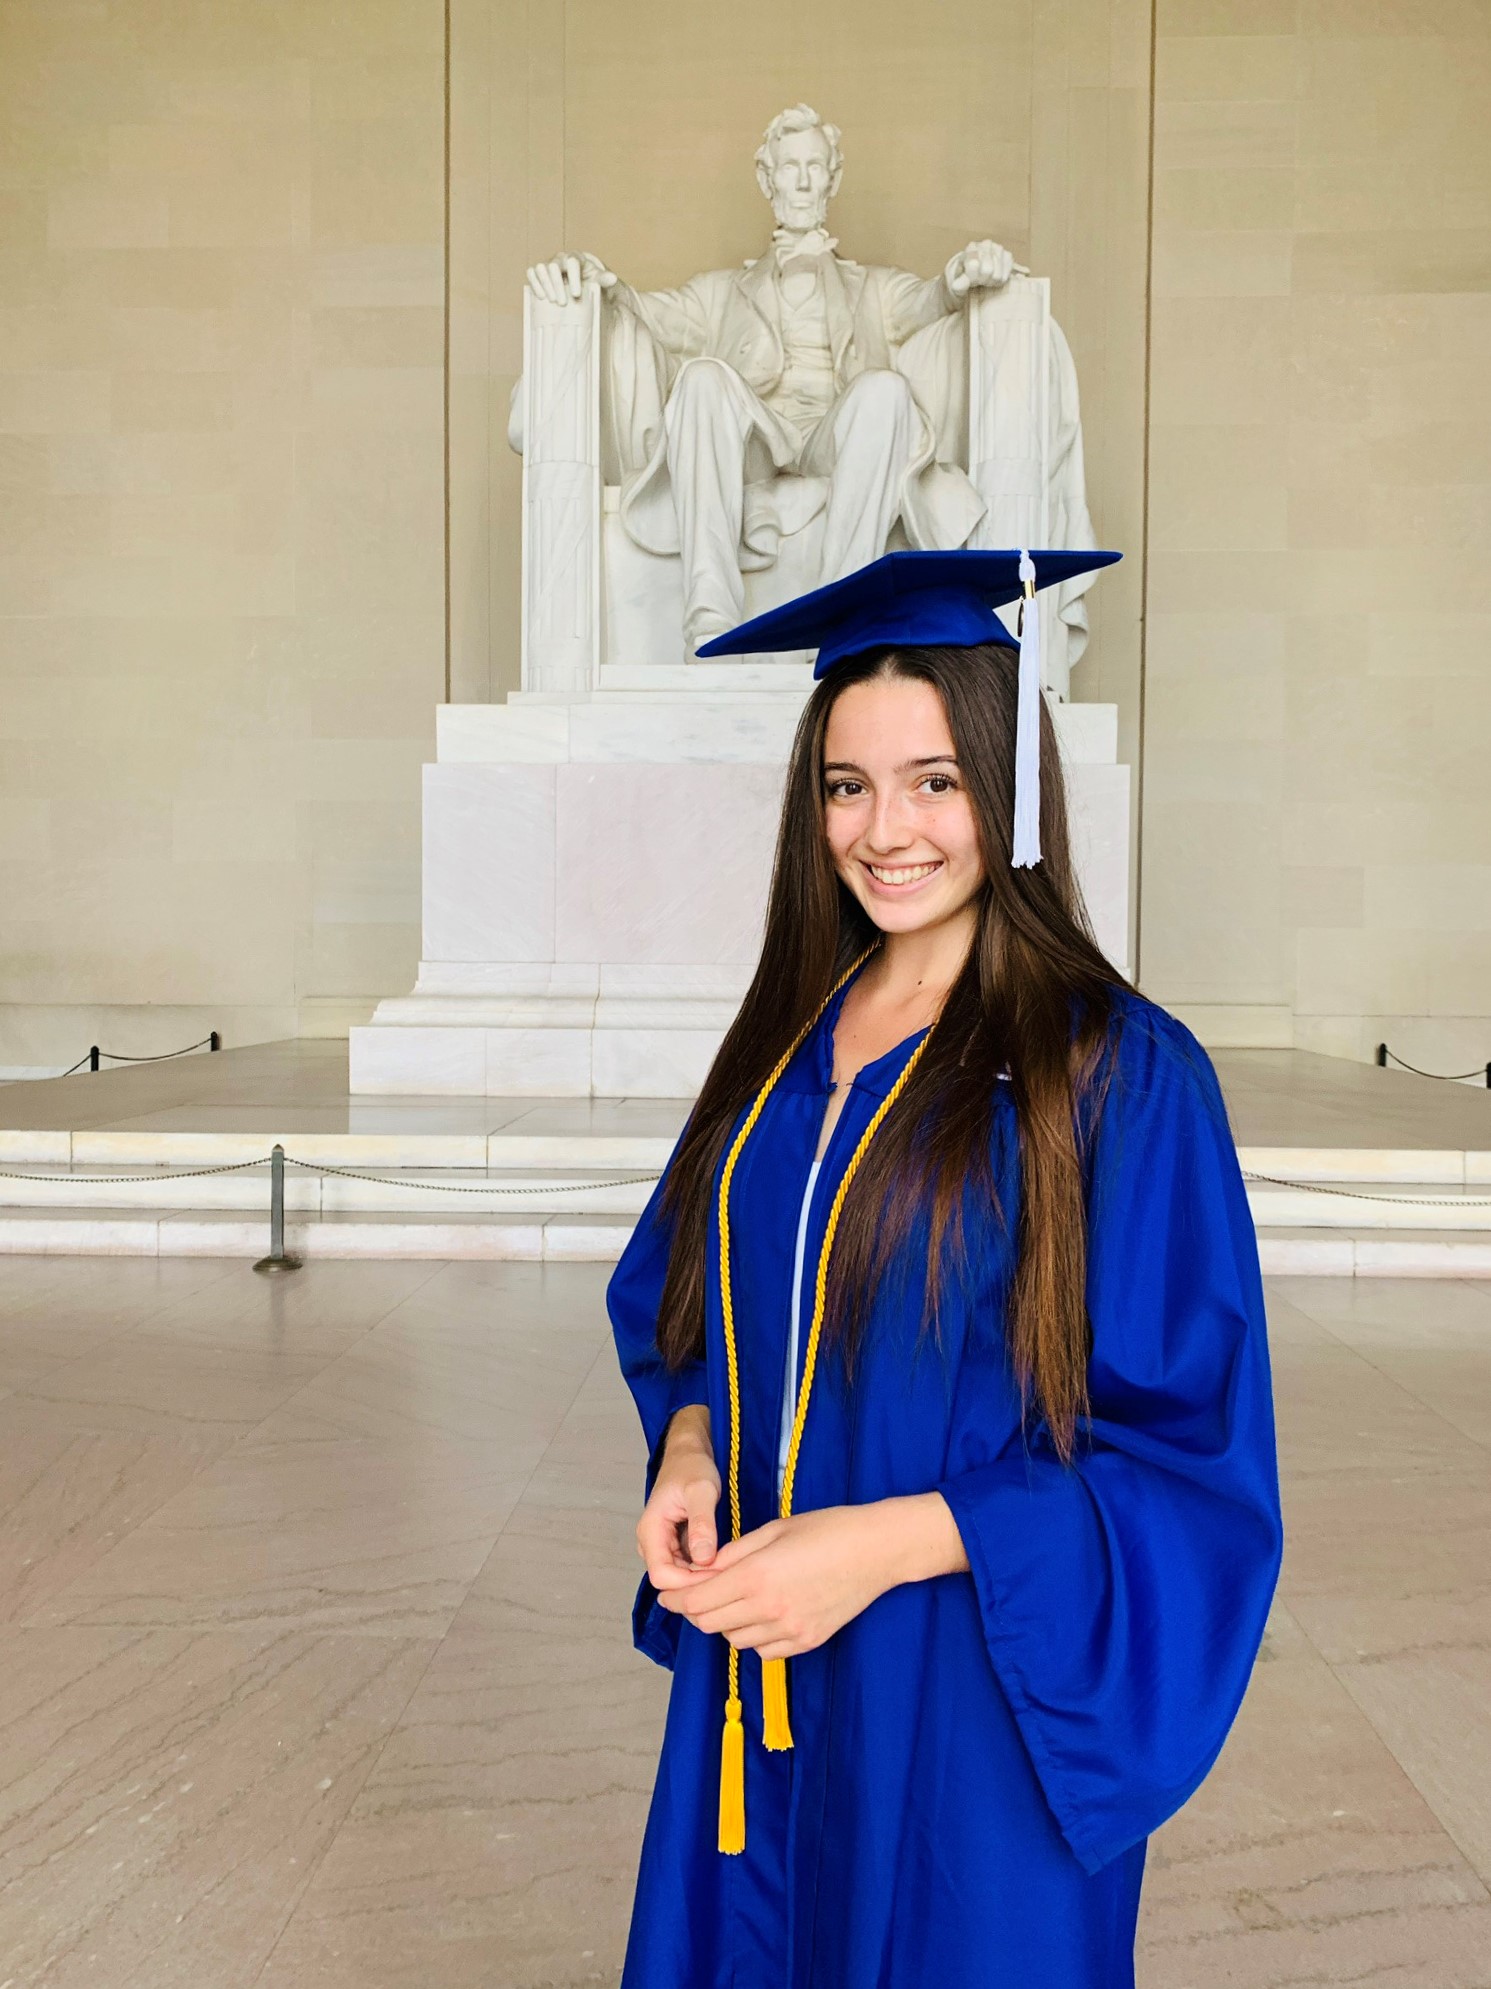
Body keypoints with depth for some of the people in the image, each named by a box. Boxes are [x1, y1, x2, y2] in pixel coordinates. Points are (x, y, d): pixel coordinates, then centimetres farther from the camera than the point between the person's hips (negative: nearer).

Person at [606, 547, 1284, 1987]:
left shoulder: (1121, 1075, -16)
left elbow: (1191, 1464, -15)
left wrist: (892, 1541, -22)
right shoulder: (785, 1041, 1)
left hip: (975, 1701, -5)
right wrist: (687, 1455, -7)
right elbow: (686, 1306, 12)